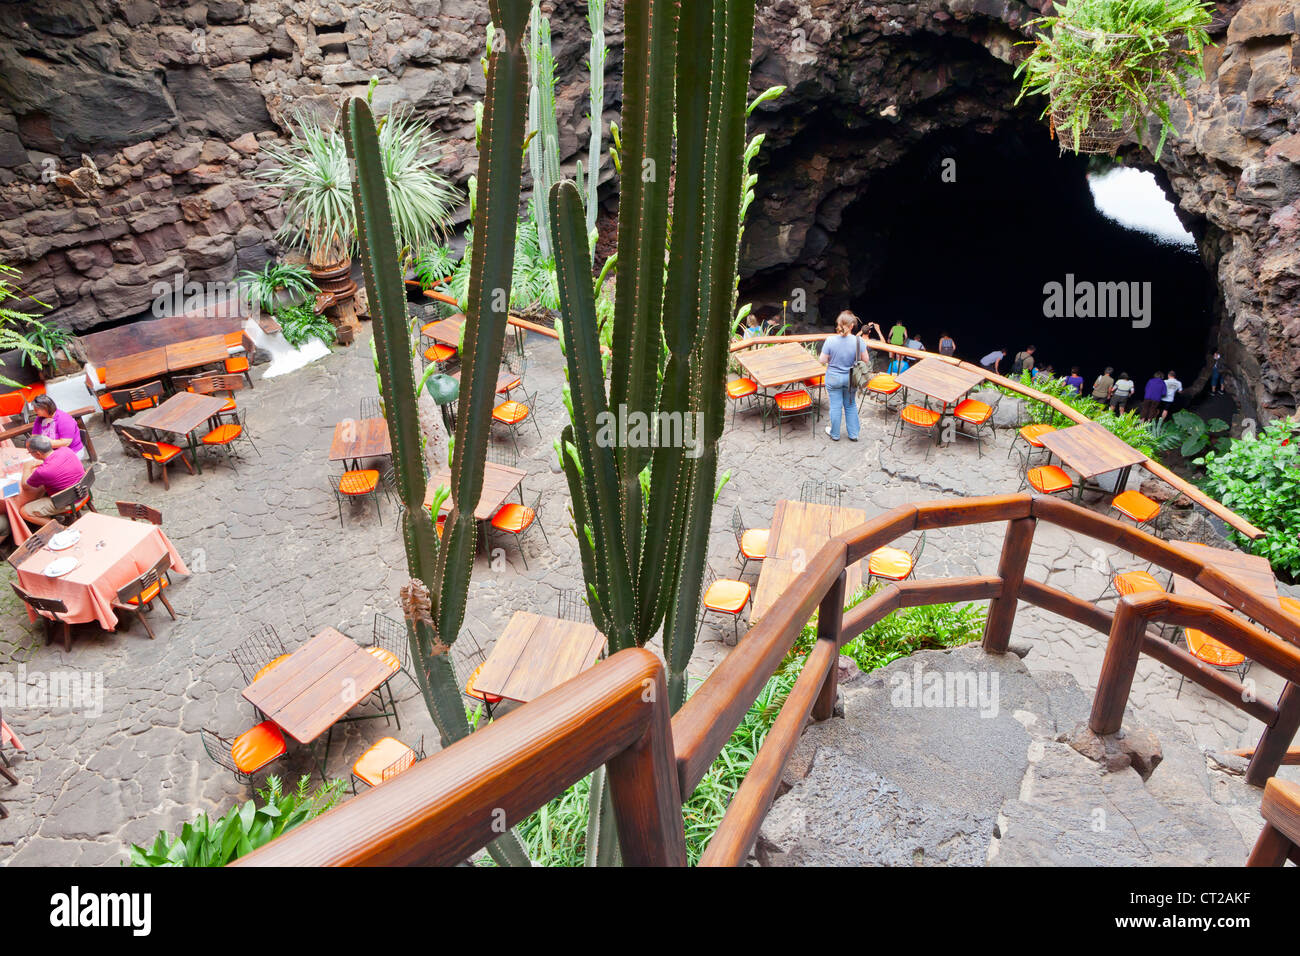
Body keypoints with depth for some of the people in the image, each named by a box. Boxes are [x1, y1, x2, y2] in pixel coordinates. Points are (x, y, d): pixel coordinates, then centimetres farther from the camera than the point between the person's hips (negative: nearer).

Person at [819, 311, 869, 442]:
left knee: (835, 406, 11)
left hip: (833, 378, -2)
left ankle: (835, 434, 26)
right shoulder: (858, 340, -16)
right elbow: (865, 360, -4)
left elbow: (823, 361, -12)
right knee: (851, 405, 18)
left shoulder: (830, 340, -20)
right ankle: (853, 434, 28)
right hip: (851, 378, 2)